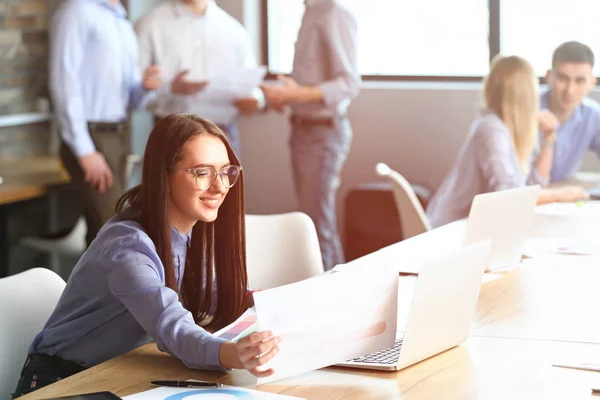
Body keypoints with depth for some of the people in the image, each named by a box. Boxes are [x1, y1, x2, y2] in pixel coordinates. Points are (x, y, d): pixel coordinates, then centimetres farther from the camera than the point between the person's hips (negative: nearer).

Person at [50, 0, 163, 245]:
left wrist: (145, 86, -5)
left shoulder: (123, 23, 17)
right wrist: (85, 151, -20)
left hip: (118, 136, 8)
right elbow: (65, 83, -15)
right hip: (91, 138, -8)